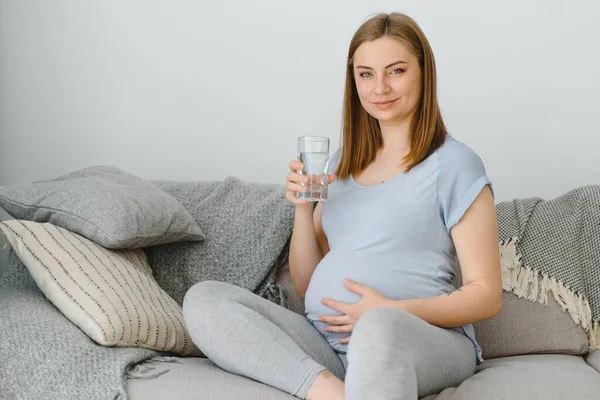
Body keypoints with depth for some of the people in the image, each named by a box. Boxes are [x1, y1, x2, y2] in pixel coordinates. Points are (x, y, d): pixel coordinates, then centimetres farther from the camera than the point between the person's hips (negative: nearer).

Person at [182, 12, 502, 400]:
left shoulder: (454, 163, 3)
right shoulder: (342, 162, 19)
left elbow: (486, 296, -1)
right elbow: (307, 285, 18)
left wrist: (393, 311, -15)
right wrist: (303, 208, 2)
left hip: (425, 339, -7)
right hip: (324, 341, 7)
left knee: (380, 327, -42)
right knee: (203, 298, -15)